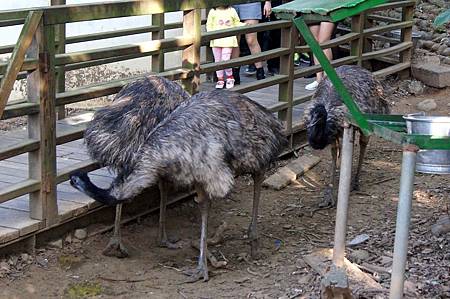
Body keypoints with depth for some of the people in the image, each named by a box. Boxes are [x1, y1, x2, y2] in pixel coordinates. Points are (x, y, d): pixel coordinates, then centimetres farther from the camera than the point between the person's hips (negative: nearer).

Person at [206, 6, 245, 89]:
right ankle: (220, 79, 20)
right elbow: (209, 25, 5)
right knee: (217, 60, 7)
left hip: (228, 40, -1)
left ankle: (230, 77, 12)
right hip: (216, 40, 2)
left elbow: (236, 23, 13)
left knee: (225, 60, -9)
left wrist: (245, 25, -3)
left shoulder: (231, 11, 4)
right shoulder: (213, 12, 2)